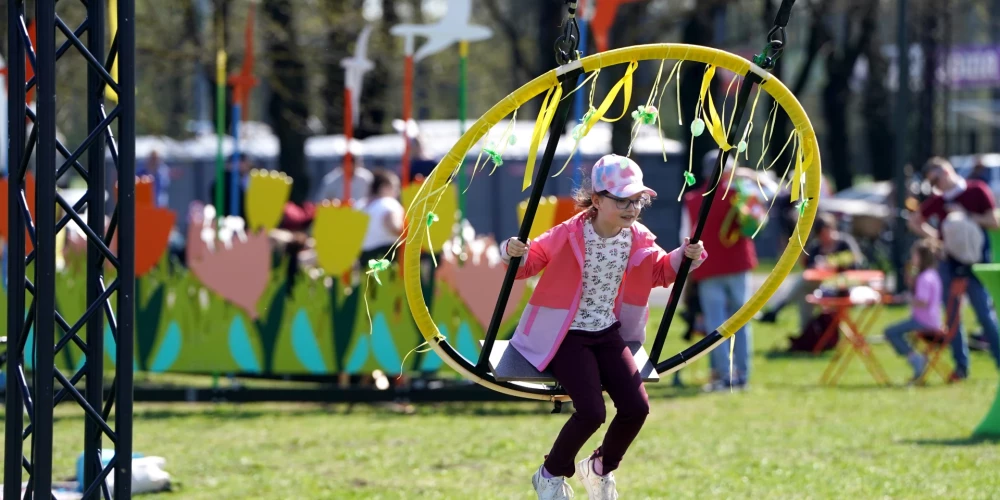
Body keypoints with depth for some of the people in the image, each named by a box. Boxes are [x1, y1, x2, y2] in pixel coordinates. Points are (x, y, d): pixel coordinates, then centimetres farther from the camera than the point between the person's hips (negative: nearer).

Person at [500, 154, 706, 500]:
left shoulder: (638, 240, -1)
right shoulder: (569, 236, -16)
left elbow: (660, 272, 16)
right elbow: (528, 263, -10)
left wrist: (686, 256, -2)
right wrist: (516, 253, -33)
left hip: (608, 333, 5)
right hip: (567, 336, -5)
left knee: (637, 408, -13)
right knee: (591, 411, -23)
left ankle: (601, 468, 19)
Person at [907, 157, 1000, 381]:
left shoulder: (978, 191, -3)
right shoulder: (936, 201, 8)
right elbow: (913, 222, 20)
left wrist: (968, 217, -13)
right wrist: (934, 236, 5)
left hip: (975, 260, -4)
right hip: (948, 261, 4)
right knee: (952, 317, 4)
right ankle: (961, 365, 11)